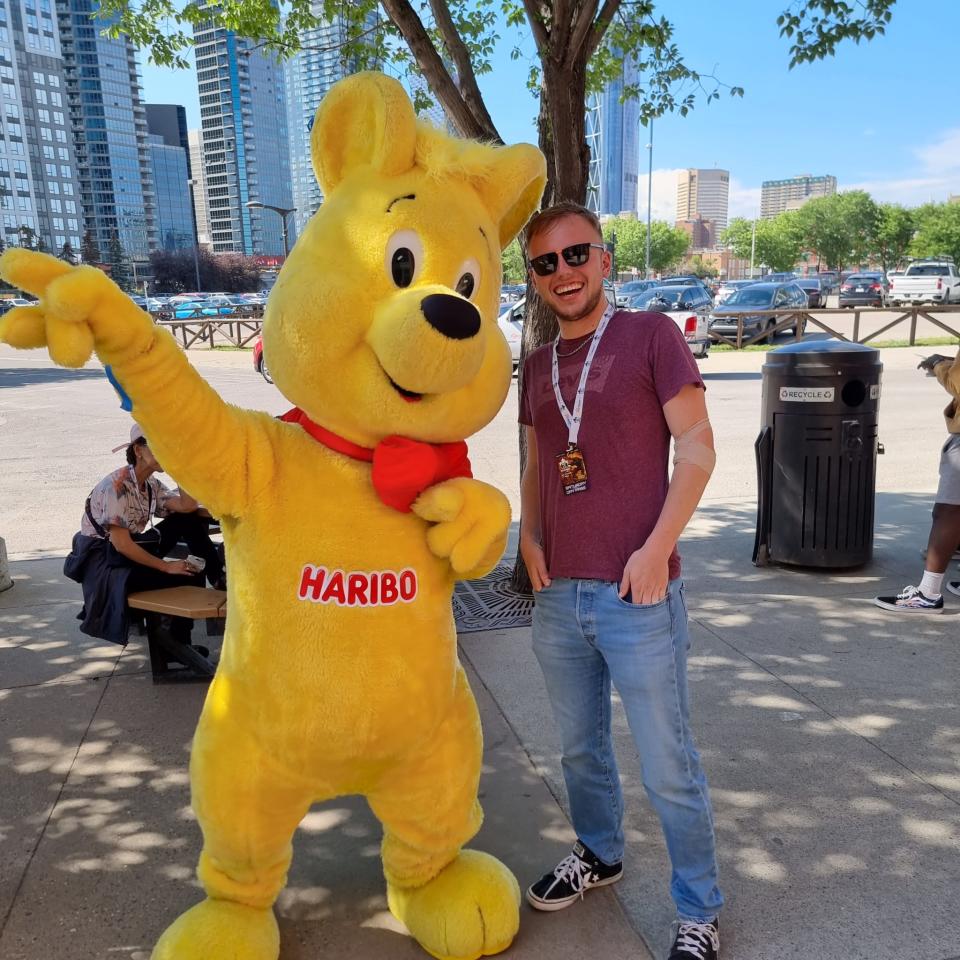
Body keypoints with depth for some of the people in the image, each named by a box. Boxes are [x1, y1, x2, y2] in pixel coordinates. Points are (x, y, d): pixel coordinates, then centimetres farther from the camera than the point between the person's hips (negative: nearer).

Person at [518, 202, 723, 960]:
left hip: (639, 594, -5)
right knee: (581, 746, 20)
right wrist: (530, 537, 2)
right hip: (557, 594, 6)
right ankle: (599, 854, 44)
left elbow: (696, 447, -8)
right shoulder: (537, 366, 12)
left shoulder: (651, 334, -4)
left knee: (669, 766, 5)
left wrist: (656, 549, -16)